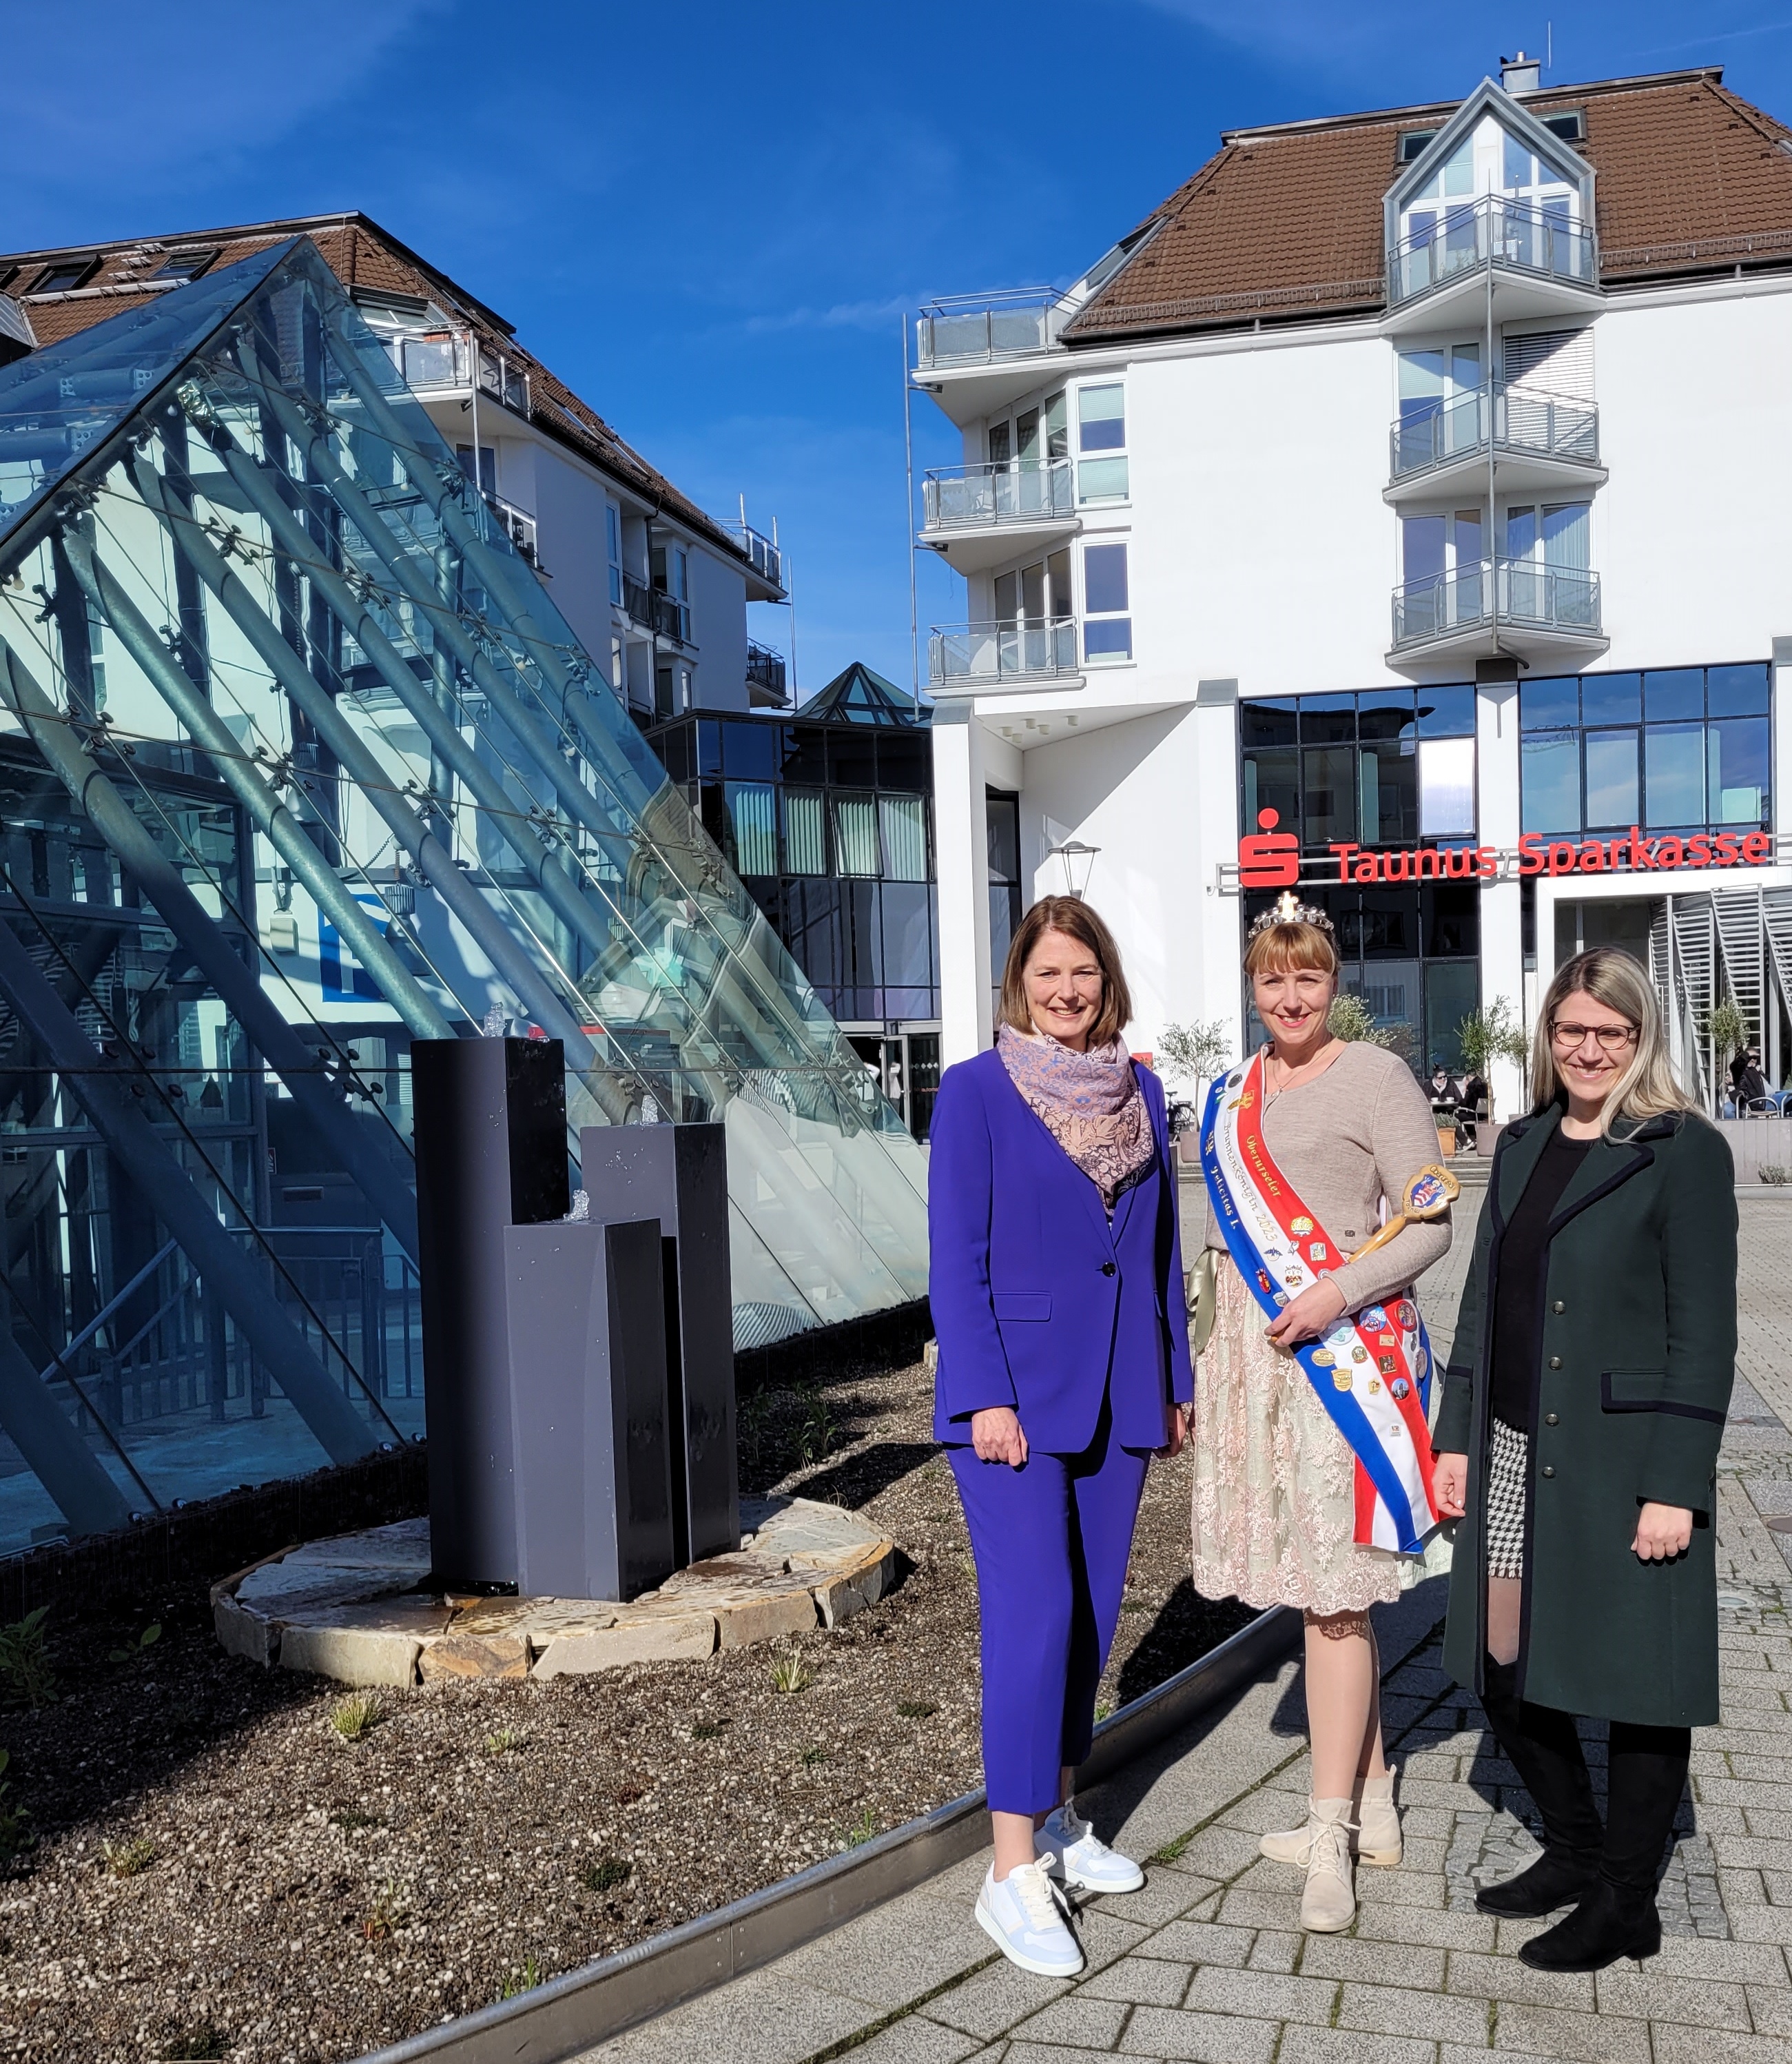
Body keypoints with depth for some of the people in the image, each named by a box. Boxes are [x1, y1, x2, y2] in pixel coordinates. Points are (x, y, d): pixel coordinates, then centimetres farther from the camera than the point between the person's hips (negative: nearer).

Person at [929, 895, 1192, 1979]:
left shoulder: (1142, 1091, 9)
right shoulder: (976, 1091, -6)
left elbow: (1160, 1246, 13)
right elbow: (957, 1257, -9)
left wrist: (1174, 1382, 12)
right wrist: (986, 1399, -14)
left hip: (1118, 1395, 5)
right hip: (1018, 1393, -5)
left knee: (1093, 1616, 12)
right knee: (1034, 1619, -8)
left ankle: (1059, 1819, 28)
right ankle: (1014, 1872, 3)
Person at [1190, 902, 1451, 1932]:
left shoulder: (1375, 1075, -6)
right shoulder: (1235, 1094, 14)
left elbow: (1431, 1224, -8)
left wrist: (1338, 1292, -21)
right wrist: (1203, 1367, 19)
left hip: (1342, 1346, -6)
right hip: (1254, 1347, 7)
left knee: (1333, 1587, -4)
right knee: (1321, 1584, 12)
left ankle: (1331, 1830, 7)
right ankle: (1374, 1805, 24)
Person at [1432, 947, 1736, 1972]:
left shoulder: (1684, 1152, -8)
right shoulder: (1524, 1145, 11)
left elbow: (1704, 1332, -11)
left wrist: (1675, 1487, -15)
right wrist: (1457, 1436, 10)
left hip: (1620, 1464, -6)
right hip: (1514, 1458, 6)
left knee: (1635, 1677, 6)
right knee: (1505, 1668, 12)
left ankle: (1626, 1903, 24)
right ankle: (1574, 1852, 34)